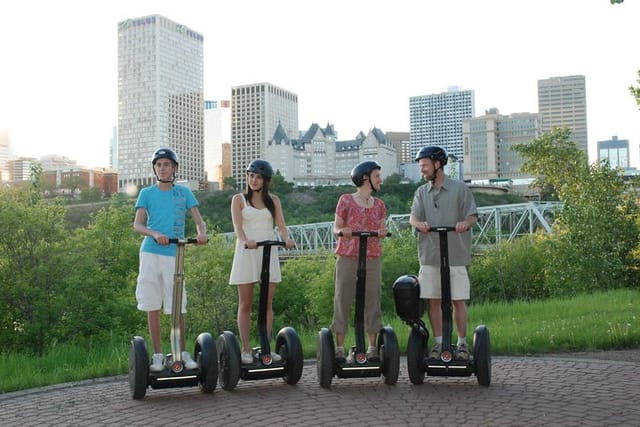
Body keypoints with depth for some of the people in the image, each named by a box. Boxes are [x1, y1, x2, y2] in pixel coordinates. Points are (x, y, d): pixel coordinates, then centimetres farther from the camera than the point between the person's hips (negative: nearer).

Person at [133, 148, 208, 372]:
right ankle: (158, 355, 12)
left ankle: (183, 353, 12)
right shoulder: (147, 193, 8)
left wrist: (201, 233, -20)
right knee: (152, 306, 3)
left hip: (174, 254, 0)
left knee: (178, 307, -1)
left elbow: (198, 219, 3)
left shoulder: (184, 192, 10)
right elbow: (137, 225, -1)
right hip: (150, 253, 0)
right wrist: (155, 234, -21)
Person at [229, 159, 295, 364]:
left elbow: (281, 225, 0)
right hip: (246, 253, -2)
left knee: (267, 303, 4)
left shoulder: (273, 200, 11)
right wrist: (245, 241, -32)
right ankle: (246, 349, 4)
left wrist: (286, 239, -23)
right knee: (245, 304, 1)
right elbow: (237, 226, -11)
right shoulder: (239, 199, 4)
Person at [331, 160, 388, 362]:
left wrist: (382, 232, -13)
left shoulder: (379, 204, 14)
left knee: (372, 300, 2)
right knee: (342, 300, -2)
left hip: (372, 257, 3)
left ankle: (372, 347, 9)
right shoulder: (346, 200, 3)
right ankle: (339, 347, 4)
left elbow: (382, 229, 10)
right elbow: (336, 227, 3)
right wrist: (341, 231, -19)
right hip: (347, 257, -3)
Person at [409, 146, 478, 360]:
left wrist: (465, 223, -26)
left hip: (455, 254, -3)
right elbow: (413, 216, 1)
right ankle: (439, 343, 15)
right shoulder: (421, 192, 14)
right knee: (432, 300, 4)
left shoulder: (460, 188, 4)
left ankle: (462, 343, 12)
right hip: (429, 255, 3)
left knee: (458, 300, 1)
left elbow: (473, 216, -2)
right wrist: (419, 223, -23)